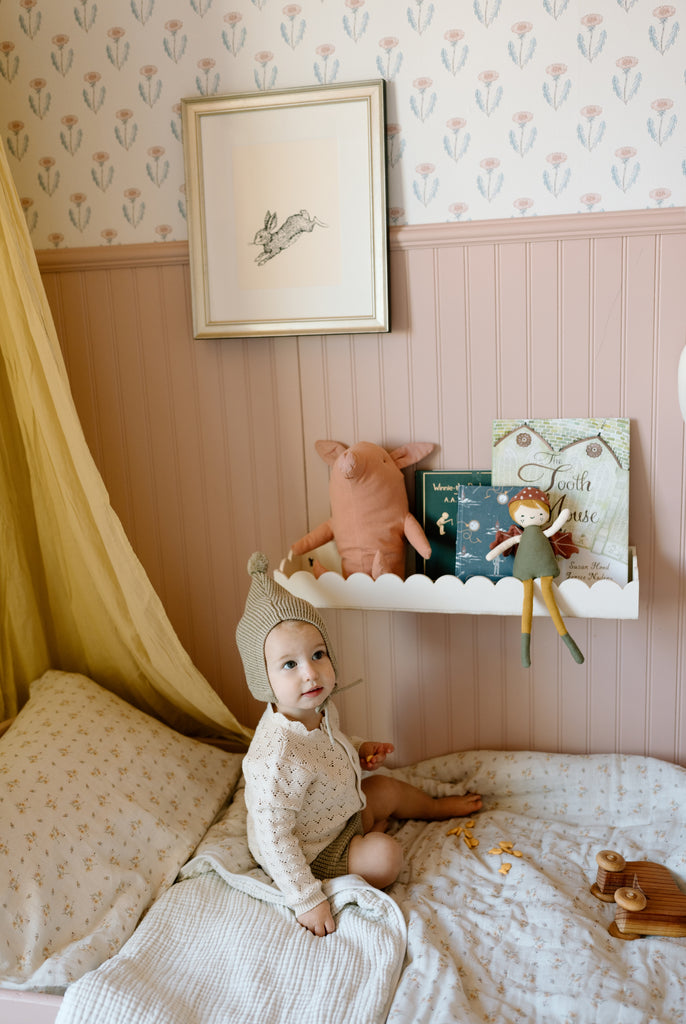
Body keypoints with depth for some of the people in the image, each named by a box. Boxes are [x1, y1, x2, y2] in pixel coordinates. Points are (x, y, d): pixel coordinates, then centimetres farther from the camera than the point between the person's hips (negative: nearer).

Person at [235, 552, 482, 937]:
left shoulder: (321, 709, -13)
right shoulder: (275, 758, -41)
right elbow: (274, 838, -35)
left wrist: (359, 753, -5)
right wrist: (307, 900, -30)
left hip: (341, 813, 8)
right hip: (311, 854, -8)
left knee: (386, 788, 20)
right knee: (387, 855, -20)